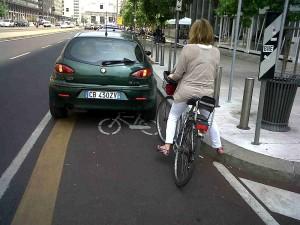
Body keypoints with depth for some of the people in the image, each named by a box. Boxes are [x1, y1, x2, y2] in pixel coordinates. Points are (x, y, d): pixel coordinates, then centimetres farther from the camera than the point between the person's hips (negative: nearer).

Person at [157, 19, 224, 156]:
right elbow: (213, 73, 9)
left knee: (173, 116, 15)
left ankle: (167, 146, 11)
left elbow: (178, 74, -11)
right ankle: (218, 147, 34)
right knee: (210, 119, 25)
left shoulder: (188, 48, -13)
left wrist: (171, 76, 10)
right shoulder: (216, 52, 1)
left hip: (187, 92, -4)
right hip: (207, 93, 4)